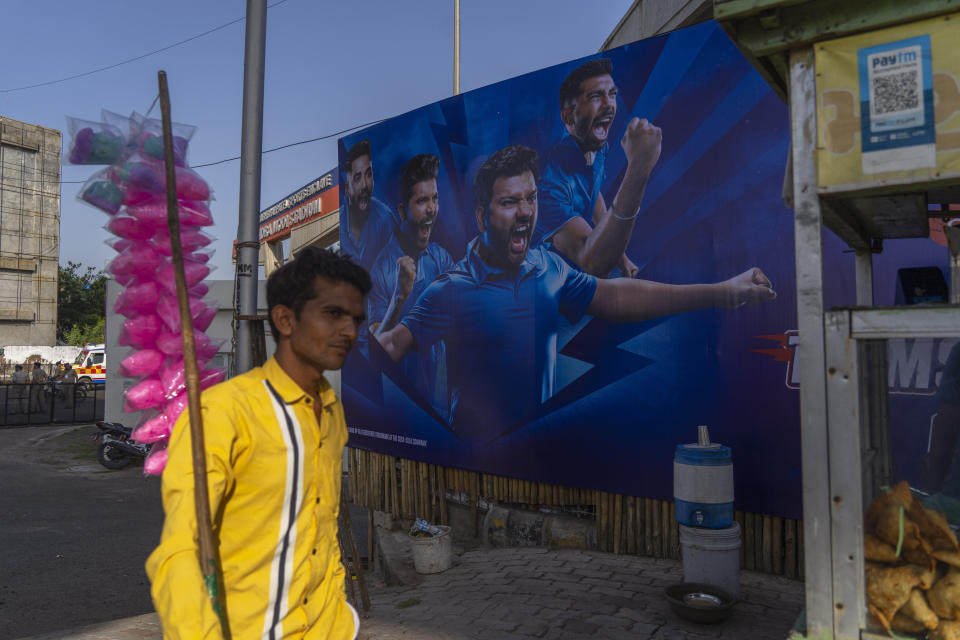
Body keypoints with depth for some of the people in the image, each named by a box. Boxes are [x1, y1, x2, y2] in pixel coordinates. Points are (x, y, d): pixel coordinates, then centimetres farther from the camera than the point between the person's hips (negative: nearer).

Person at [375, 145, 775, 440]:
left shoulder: (548, 268, 3)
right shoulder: (452, 291, -13)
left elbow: (614, 297, 7)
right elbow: (394, 344, -15)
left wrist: (723, 292, 5)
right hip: (478, 455, -4)